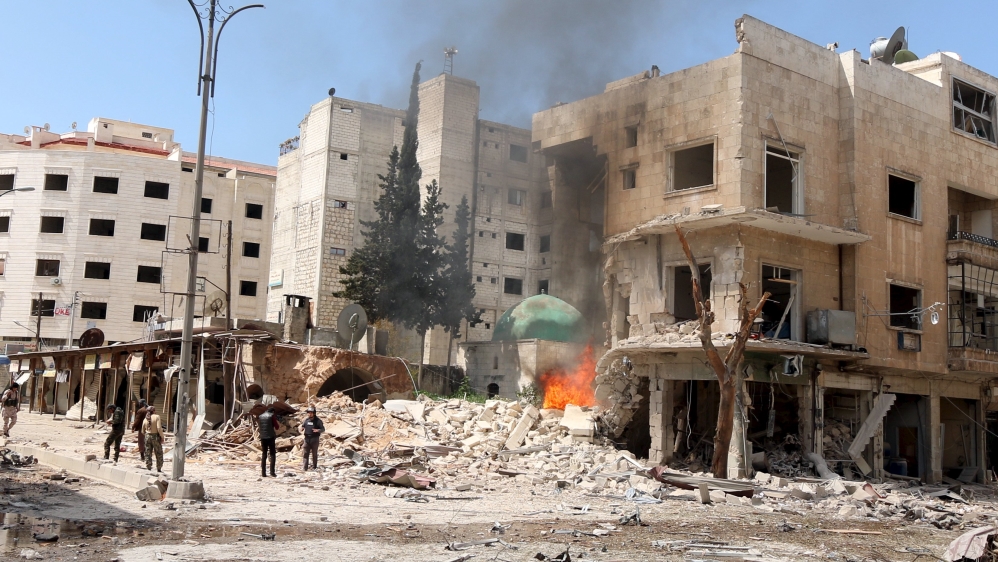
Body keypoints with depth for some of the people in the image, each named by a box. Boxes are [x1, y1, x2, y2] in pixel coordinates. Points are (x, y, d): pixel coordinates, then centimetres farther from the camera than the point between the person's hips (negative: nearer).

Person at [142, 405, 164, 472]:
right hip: (156, 437, -4)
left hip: (147, 436, 4)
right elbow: (159, 428, -20)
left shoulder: (145, 419, 4)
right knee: (159, 454, 8)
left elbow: (143, 431, 9)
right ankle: (159, 469, 11)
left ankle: (148, 469, 11)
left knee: (148, 454, 11)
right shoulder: (157, 417, -11)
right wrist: (162, 437, -11)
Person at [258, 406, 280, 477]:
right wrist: (278, 424, 14)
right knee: (273, 455, 0)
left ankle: (263, 472, 4)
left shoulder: (261, 416, 11)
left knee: (264, 455, 9)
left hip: (263, 437, 5)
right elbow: (277, 427, -2)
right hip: (271, 437, -5)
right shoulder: (272, 416, -4)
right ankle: (272, 472, -9)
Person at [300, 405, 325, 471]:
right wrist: (302, 431, -4)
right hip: (307, 439, 3)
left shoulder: (318, 421, -6)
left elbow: (323, 429, -4)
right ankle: (305, 467, -1)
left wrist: (318, 430, -25)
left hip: (315, 439, -3)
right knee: (305, 453, -2)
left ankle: (314, 466, 18)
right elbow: (303, 426, 19)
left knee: (314, 453, 6)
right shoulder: (306, 420, 5)